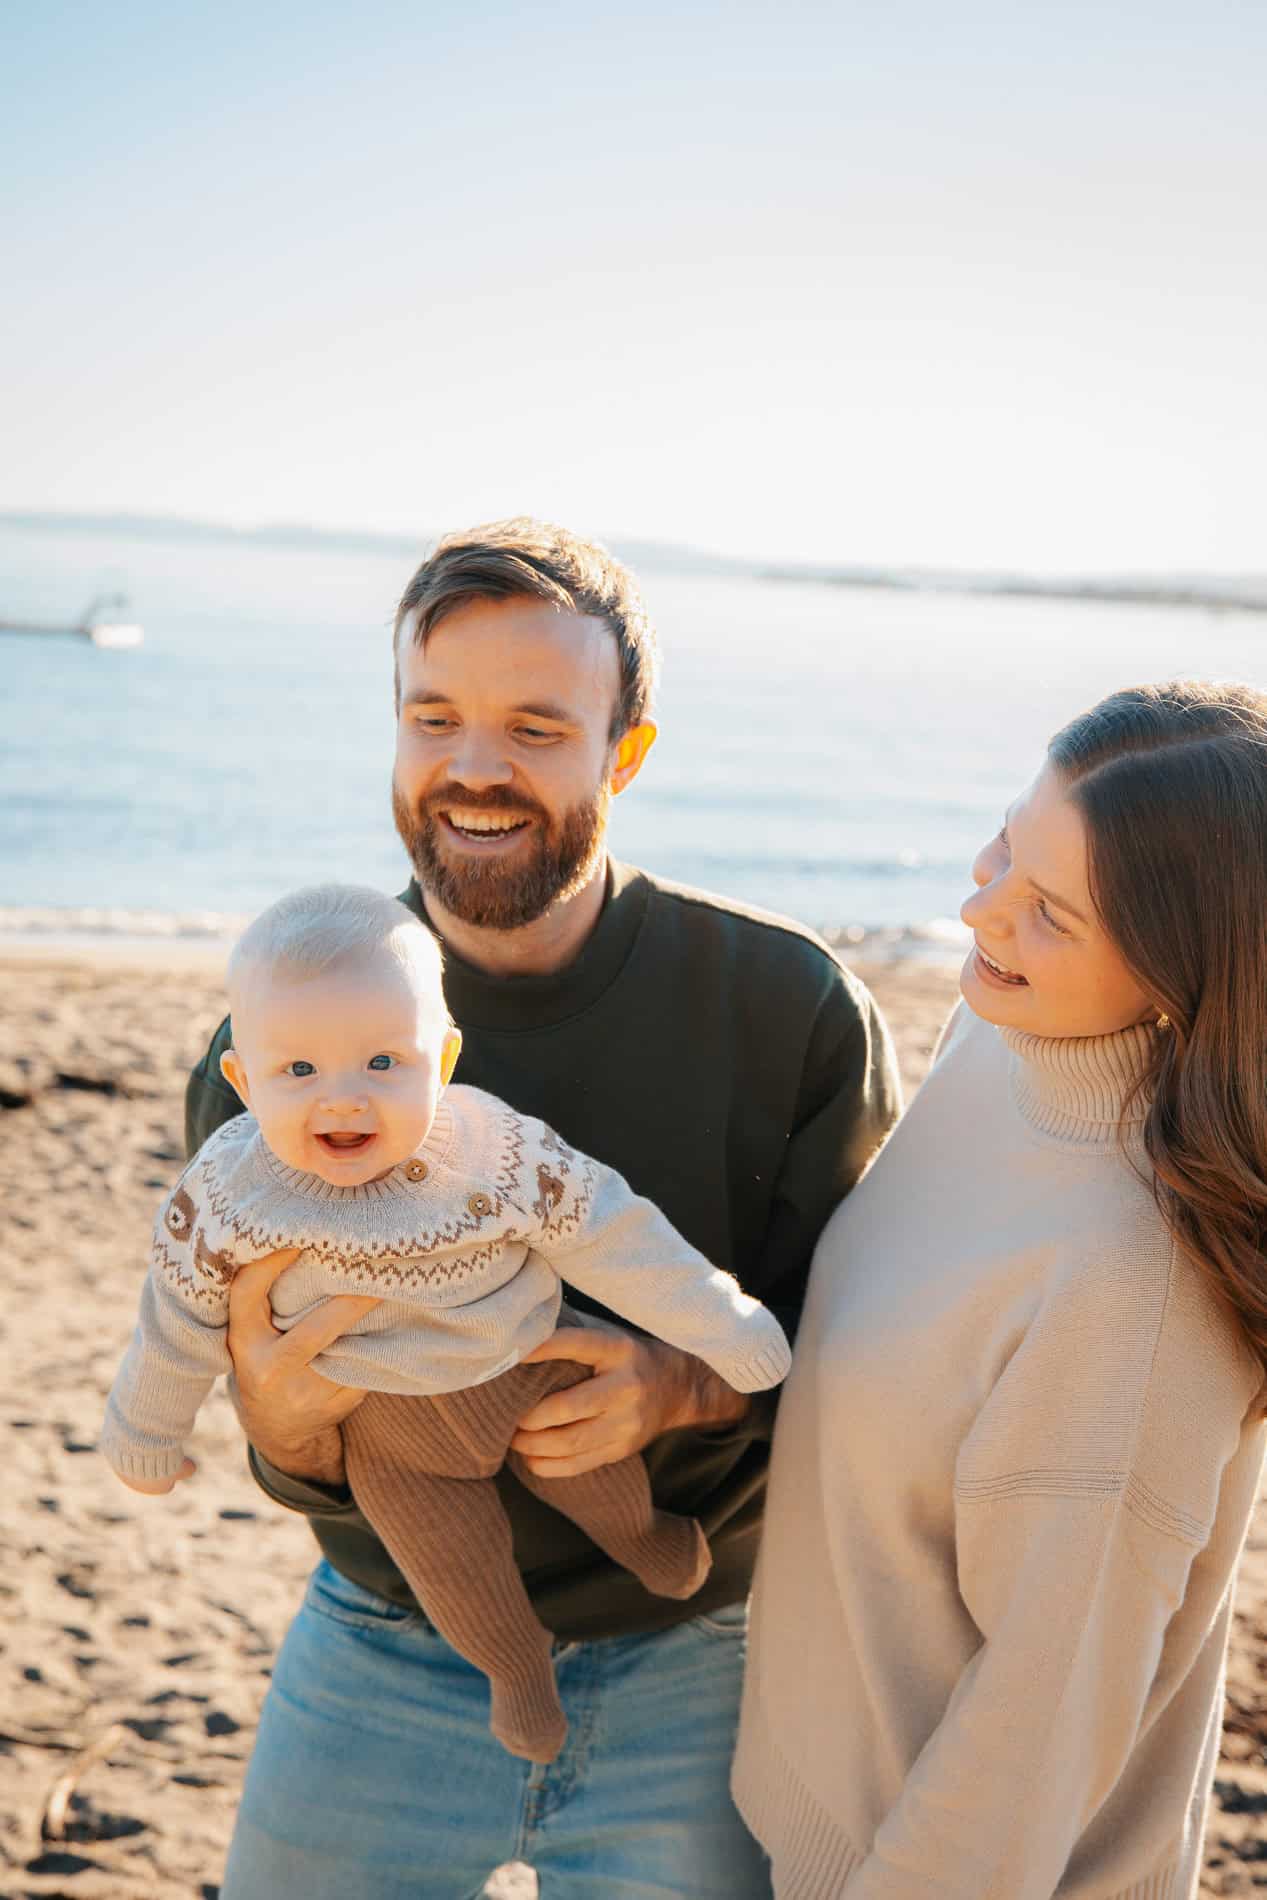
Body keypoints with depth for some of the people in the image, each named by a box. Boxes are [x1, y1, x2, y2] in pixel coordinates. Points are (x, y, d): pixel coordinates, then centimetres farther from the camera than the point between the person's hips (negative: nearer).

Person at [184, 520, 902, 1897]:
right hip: (387, 1658, 2)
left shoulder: (793, 1009, -16)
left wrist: (685, 1385, -27)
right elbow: (312, 1472, -6)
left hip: (691, 1671, -1)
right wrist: (282, 1420, -29)